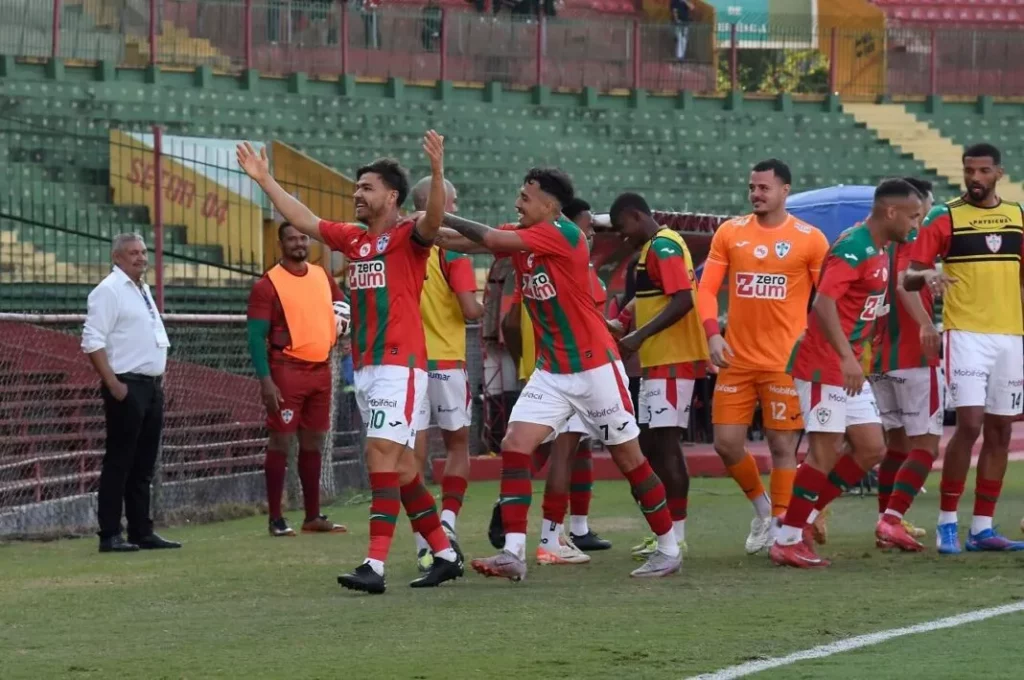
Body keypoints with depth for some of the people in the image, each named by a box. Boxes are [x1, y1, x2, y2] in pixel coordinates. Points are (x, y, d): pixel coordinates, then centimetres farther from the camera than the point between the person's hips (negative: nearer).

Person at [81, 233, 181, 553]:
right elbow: (93, 342, -17)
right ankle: (110, 535, -5)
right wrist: (113, 384, -20)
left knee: (144, 464, 11)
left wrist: (160, 377, 16)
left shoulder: (143, 290, 17)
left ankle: (142, 531, 16)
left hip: (151, 386, 9)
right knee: (119, 463, -7)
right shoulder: (109, 291, -10)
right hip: (127, 388, -9)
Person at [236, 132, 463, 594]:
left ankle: (375, 566, -22)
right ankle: (444, 555, 20)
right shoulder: (352, 238, 15)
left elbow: (433, 219, -26)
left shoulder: (409, 236, -5)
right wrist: (265, 180, 23)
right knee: (400, 465, 11)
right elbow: (303, 220, 23)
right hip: (364, 366, 8)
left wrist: (437, 172, -41)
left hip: (400, 365, -8)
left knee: (382, 455, -16)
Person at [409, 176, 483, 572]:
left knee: (415, 452, 4)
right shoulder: (452, 248, -8)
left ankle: (425, 545, 1)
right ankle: (447, 522, -1)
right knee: (457, 444, 15)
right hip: (446, 360, -3)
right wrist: (484, 307, 7)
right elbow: (469, 310, -14)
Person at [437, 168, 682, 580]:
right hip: (550, 372, 7)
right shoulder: (523, 237, 6)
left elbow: (491, 239, -22)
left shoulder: (564, 235, -17)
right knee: (515, 445, -9)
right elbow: (461, 241, -1)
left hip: (594, 367, -7)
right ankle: (513, 554, -11)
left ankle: (669, 550, 15)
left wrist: (442, 218, -13)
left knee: (628, 458, 2)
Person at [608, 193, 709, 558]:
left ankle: (675, 535, -6)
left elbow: (683, 299, -24)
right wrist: (625, 325, 16)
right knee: (652, 445, 12)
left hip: (672, 360, -11)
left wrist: (640, 336, -25)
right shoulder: (656, 247, 18)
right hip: (658, 361, 11)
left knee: (664, 444, -8)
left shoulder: (663, 246, -13)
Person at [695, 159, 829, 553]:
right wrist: (713, 334, -9)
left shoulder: (809, 239, -1)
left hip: (786, 362, -3)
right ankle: (761, 504, 25)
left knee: (782, 445, -2)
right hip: (736, 358, 3)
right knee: (726, 442, 1)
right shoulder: (730, 233, 7)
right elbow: (707, 288, 5)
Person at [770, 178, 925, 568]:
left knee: (871, 450, 9)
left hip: (849, 369, 10)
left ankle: (802, 517, 14)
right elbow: (823, 304, -28)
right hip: (824, 365, -10)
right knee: (825, 454, -7)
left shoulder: (881, 251, 13)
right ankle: (786, 540, 1)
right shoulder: (853, 249, -17)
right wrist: (846, 357, -34)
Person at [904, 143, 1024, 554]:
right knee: (970, 423, -14)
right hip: (966, 332, -5)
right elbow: (909, 277, -6)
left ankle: (982, 528, 10)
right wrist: (924, 276, -27)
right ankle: (946, 522, -4)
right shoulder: (946, 219, -2)